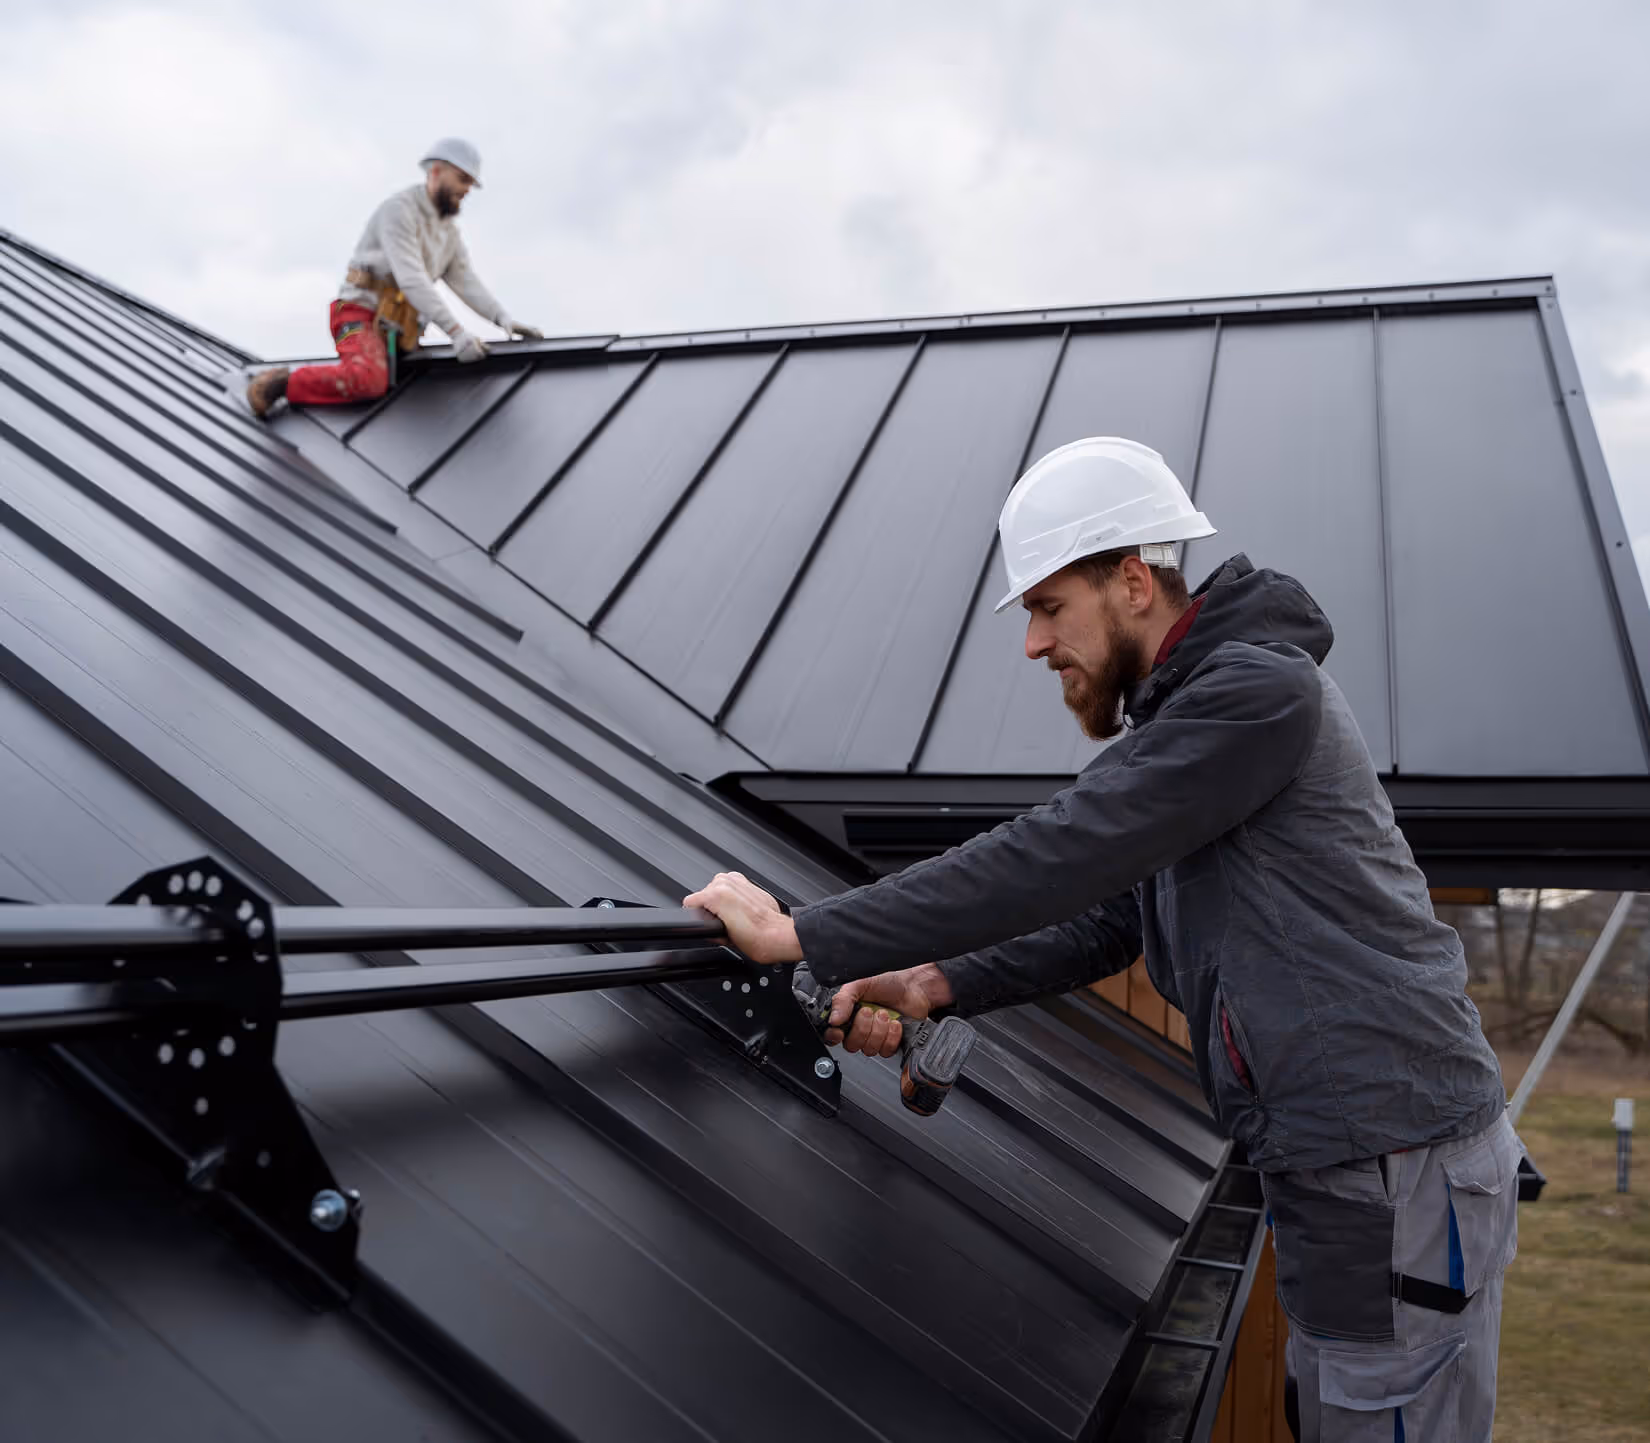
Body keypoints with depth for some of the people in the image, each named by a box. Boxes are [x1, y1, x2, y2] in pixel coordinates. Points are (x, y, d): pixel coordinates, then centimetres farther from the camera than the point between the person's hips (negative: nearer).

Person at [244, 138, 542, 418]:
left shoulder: (449, 232, 17)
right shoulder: (400, 209, -12)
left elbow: (467, 282, 7)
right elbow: (411, 278, -23)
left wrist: (504, 319, -12)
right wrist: (456, 332, -31)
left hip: (395, 330, 10)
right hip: (361, 315, -10)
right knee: (369, 380, -36)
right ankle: (281, 384, -17)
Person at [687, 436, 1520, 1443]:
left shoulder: (1259, 689, -18)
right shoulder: (1182, 717, 15)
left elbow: (1058, 856, -26)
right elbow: (1107, 919, 13)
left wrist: (804, 937, -22)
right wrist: (933, 986, -2)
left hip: (1402, 1177, -9)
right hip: (1333, 1167, 9)